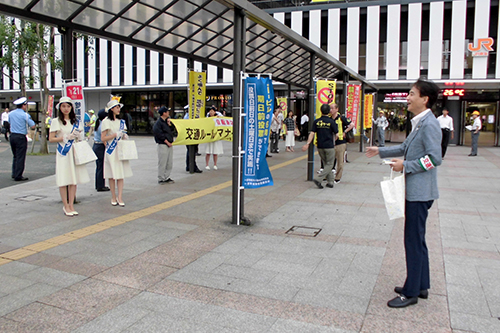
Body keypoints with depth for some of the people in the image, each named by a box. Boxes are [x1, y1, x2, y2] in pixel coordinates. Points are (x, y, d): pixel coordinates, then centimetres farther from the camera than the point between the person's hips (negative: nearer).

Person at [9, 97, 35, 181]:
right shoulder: (25, 115, -12)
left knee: (15, 156, 18)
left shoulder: (10, 113, 8)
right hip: (21, 137, -7)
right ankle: (18, 176, -1)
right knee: (20, 157, -2)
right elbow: (33, 126, -12)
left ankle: (14, 174, 23)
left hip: (12, 136, 7)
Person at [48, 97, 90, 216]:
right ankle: (65, 206, 9)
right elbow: (51, 138, -6)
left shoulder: (75, 121, 13)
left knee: (74, 179, 5)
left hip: (74, 152, 5)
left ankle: (71, 205, 14)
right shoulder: (56, 121, -2)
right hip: (63, 153, -5)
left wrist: (79, 136, 0)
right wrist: (66, 137, -15)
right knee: (64, 181, -2)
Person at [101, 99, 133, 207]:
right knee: (112, 175, 2)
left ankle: (120, 197, -1)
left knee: (121, 174, -2)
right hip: (111, 151, -4)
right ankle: (113, 197, 12)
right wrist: (116, 134, -15)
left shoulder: (121, 121, 14)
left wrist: (125, 136, 1)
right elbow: (103, 138, -7)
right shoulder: (106, 121, -3)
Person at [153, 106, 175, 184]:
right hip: (162, 145, -8)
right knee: (162, 163, -3)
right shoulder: (158, 123, -11)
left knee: (170, 163, 10)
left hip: (169, 145, 8)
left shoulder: (167, 121, 15)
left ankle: (167, 177, 19)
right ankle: (161, 179, 6)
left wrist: (170, 124, 0)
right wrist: (167, 142, -12)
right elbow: (159, 134, -16)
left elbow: (171, 131, 17)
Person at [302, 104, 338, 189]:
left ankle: (330, 182, 17)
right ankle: (318, 179, -11)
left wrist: (307, 144, -4)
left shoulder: (316, 122, 0)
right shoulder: (331, 122, -8)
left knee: (326, 164, 16)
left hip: (320, 146, 4)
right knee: (329, 164, 4)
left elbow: (312, 133, -5)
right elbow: (336, 135, -4)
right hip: (329, 146, -4)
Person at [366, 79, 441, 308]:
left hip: (420, 192, -11)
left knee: (414, 240, -2)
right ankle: (421, 286, 31)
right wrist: (380, 151, 25)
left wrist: (406, 166, -19)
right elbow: (406, 148, 26)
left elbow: (434, 158, -24)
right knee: (416, 239, 18)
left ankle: (411, 292, 11)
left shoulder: (429, 124, -18)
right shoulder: (419, 123, 14)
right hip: (414, 191, 11)